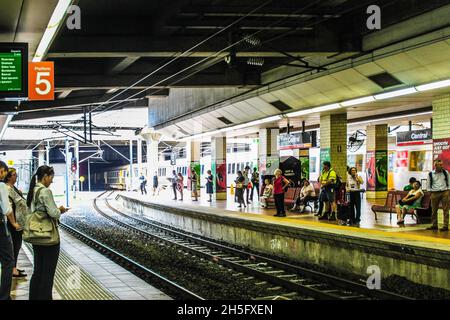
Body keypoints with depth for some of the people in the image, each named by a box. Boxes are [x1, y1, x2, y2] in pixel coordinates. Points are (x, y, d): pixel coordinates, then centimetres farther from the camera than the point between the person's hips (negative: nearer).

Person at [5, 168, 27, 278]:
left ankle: (14, 267, 22)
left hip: (19, 222, 10)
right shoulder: (7, 189, -18)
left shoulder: (13, 188, 13)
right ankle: (13, 270, 1)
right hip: (14, 223, -10)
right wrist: (13, 223, -25)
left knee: (17, 245, 14)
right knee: (14, 245, -4)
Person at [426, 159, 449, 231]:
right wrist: (431, 192, 1)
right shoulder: (431, 174, 2)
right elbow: (429, 185, 9)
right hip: (435, 193, 0)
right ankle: (434, 225, 15)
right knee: (434, 210, 5)